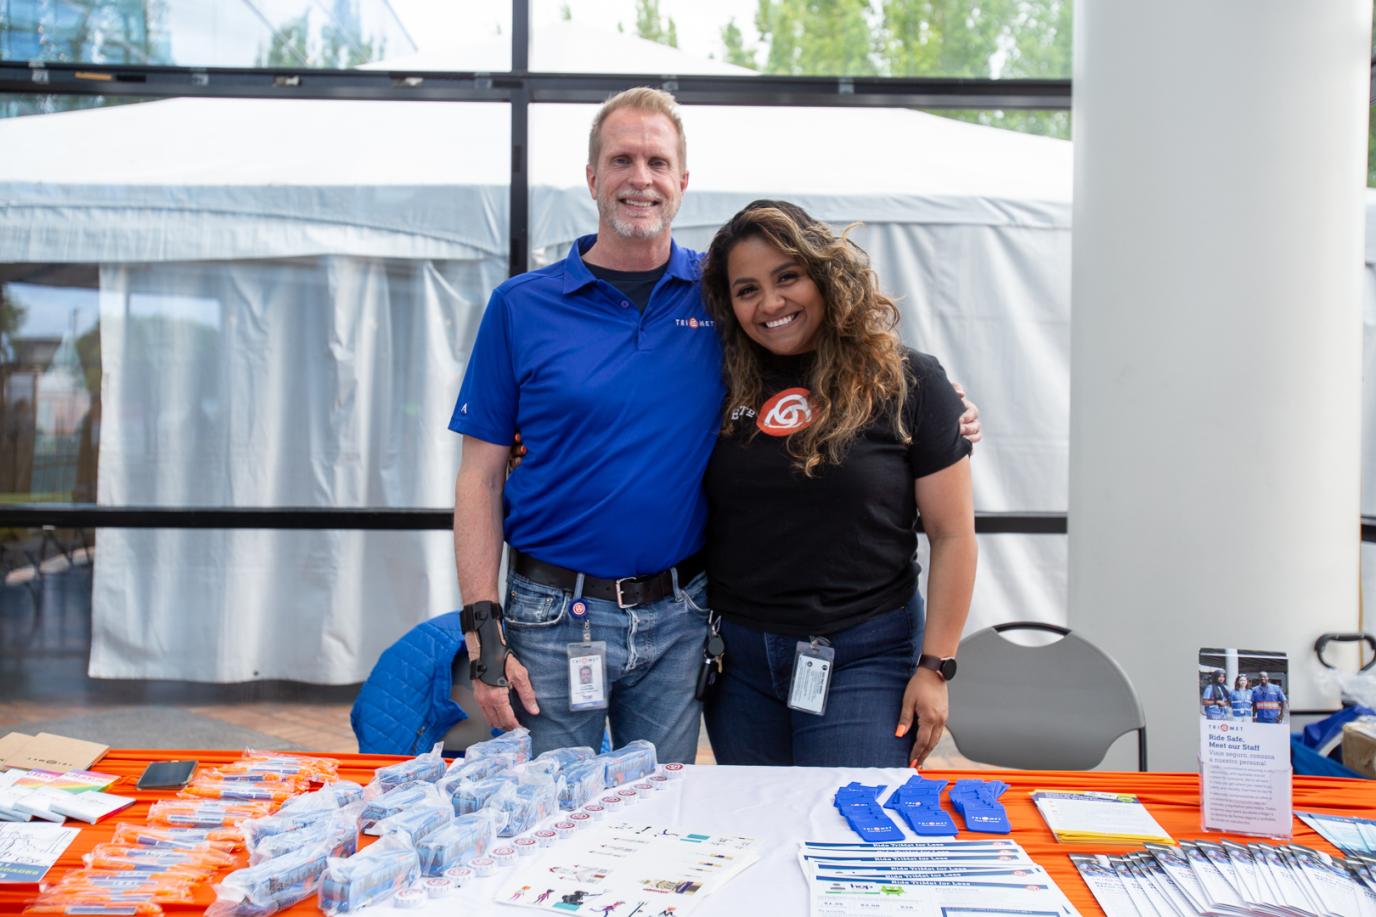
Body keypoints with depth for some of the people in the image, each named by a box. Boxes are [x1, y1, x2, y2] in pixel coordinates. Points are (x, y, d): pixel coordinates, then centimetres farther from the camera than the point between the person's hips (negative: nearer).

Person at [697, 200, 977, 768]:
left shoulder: (908, 381, -4)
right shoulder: (725, 385, 5)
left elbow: (952, 534, -3)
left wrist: (935, 667, -6)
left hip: (860, 659, -3)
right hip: (737, 657, 4)